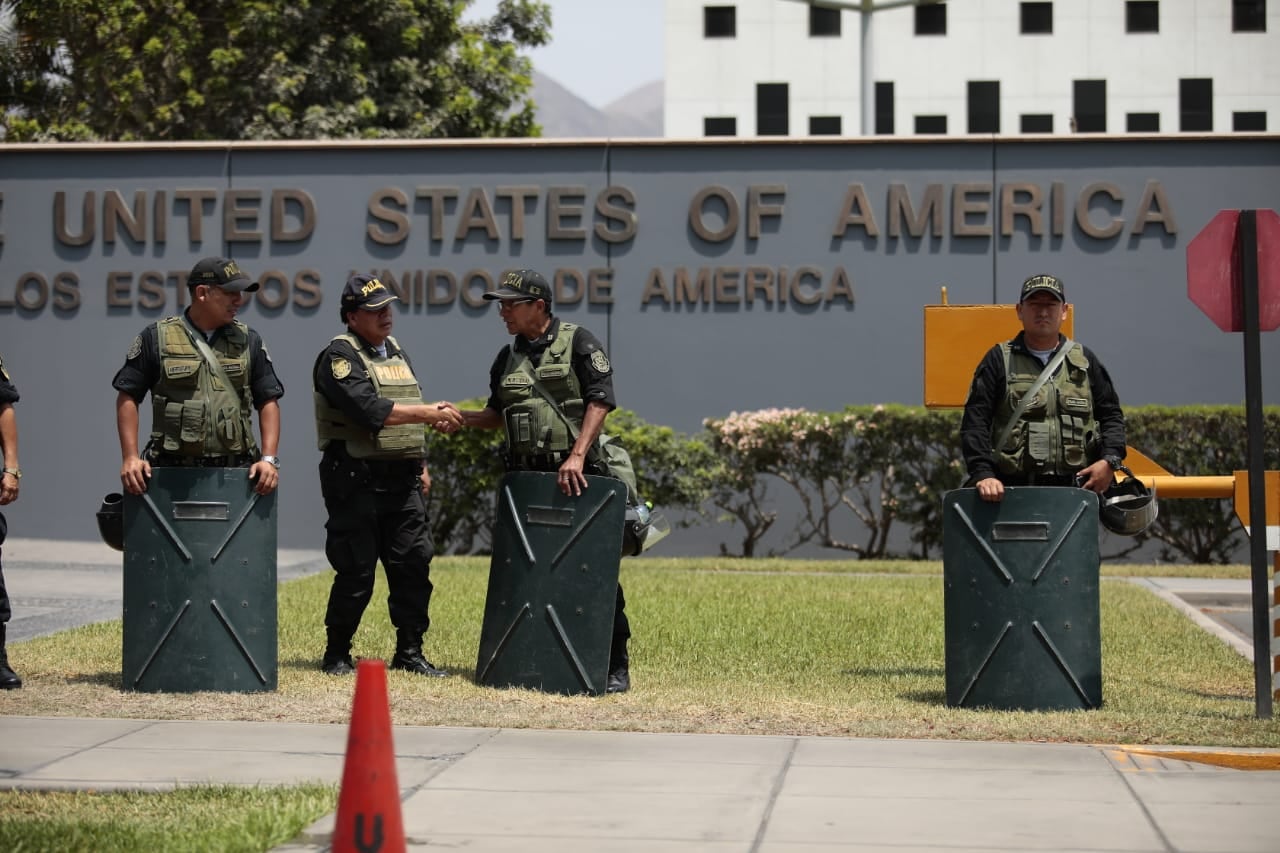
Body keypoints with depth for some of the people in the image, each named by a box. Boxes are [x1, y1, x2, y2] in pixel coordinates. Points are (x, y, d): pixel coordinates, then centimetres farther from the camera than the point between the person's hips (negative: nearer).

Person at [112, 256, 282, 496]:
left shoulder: (249, 341, 11)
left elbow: (268, 401, 10)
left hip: (235, 473, 2)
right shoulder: (157, 338, 4)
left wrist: (269, 459, -2)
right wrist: (130, 458, -5)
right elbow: (128, 398, 4)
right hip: (173, 469, -2)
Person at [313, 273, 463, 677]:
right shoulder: (339, 356, -8)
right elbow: (371, 410, -22)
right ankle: (336, 655, 9)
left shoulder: (396, 352, 18)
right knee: (356, 573, -4)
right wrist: (431, 412, -23)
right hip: (357, 481, -7)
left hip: (402, 482, 7)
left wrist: (421, 466, 20)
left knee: (414, 564, 3)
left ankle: (409, 653, 11)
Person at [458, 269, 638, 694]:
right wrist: (457, 417, 4)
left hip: (578, 476, -6)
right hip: (526, 478, 6)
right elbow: (497, 414, 23)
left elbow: (600, 401, -12)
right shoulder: (508, 358, 15)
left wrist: (577, 456, -22)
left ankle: (615, 666, 2)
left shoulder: (578, 343, -4)